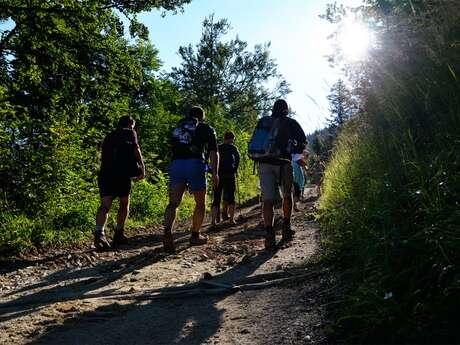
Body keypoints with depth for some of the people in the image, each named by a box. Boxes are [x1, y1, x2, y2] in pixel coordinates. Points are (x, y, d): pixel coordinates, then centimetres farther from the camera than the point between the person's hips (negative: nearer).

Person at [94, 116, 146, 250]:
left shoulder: (109, 136, 28)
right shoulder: (130, 133, 13)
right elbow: (136, 149, -1)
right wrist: (142, 167, 1)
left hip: (104, 172, 4)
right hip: (121, 172, -3)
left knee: (105, 205, -8)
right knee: (124, 203, 13)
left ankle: (99, 233, -29)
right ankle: (119, 234, 10)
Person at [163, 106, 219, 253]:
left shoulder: (178, 126, 24)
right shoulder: (207, 129, 13)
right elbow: (213, 152, 1)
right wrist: (215, 173, -2)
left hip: (176, 164, 3)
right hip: (195, 164, -3)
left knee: (173, 203, 1)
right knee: (200, 203, 14)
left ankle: (167, 232, -21)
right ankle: (195, 235, 19)